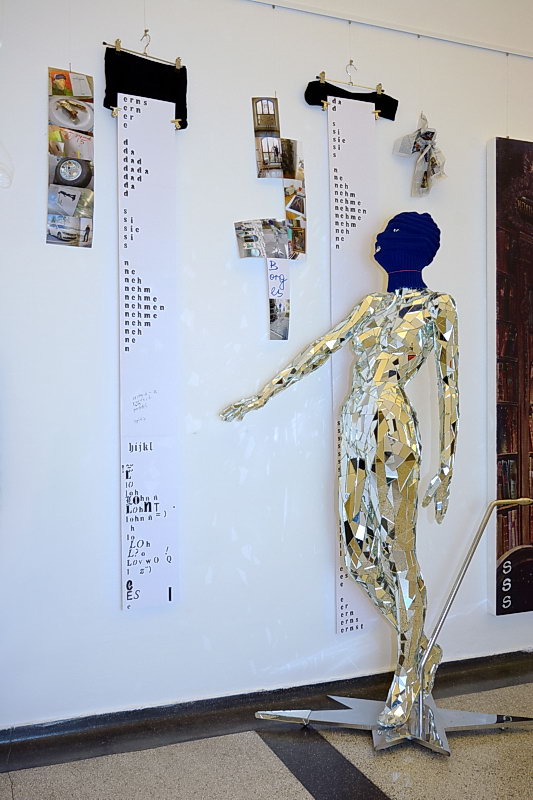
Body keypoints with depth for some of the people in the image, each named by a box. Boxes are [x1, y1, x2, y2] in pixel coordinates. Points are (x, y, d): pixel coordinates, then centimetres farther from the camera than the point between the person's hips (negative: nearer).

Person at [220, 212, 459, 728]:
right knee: (359, 558, 9)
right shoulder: (371, 305, 17)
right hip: (355, 433, 6)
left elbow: (448, 389, -1)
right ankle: (420, 649, 30)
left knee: (400, 558, 1)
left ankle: (407, 679, 19)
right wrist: (258, 399, 14)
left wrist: (445, 472, -4)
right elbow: (318, 351, 16)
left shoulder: (437, 307, 2)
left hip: (393, 434, -6)